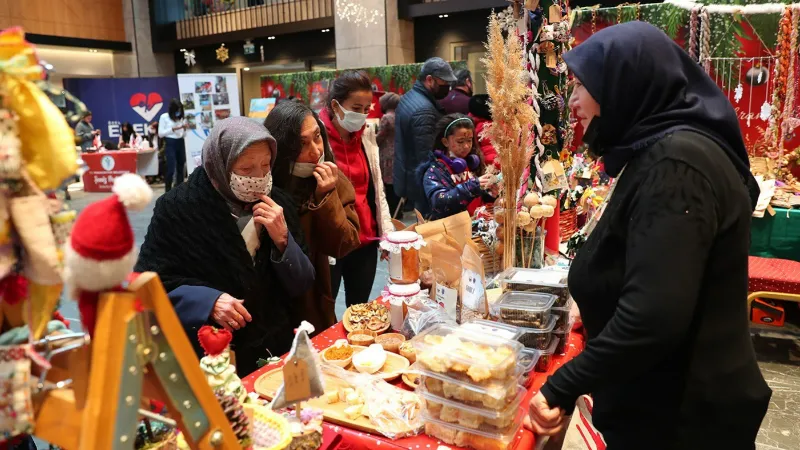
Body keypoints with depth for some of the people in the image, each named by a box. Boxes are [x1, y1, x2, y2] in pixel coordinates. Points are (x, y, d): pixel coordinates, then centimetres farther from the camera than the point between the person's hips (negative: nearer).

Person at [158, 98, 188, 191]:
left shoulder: (182, 118, 10)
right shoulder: (164, 117, -2)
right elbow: (160, 134, -4)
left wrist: (184, 129, -4)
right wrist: (173, 129, -12)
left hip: (180, 143, 5)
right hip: (170, 143, -5)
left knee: (180, 168, 8)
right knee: (171, 169, -10)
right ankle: (168, 191, -3)